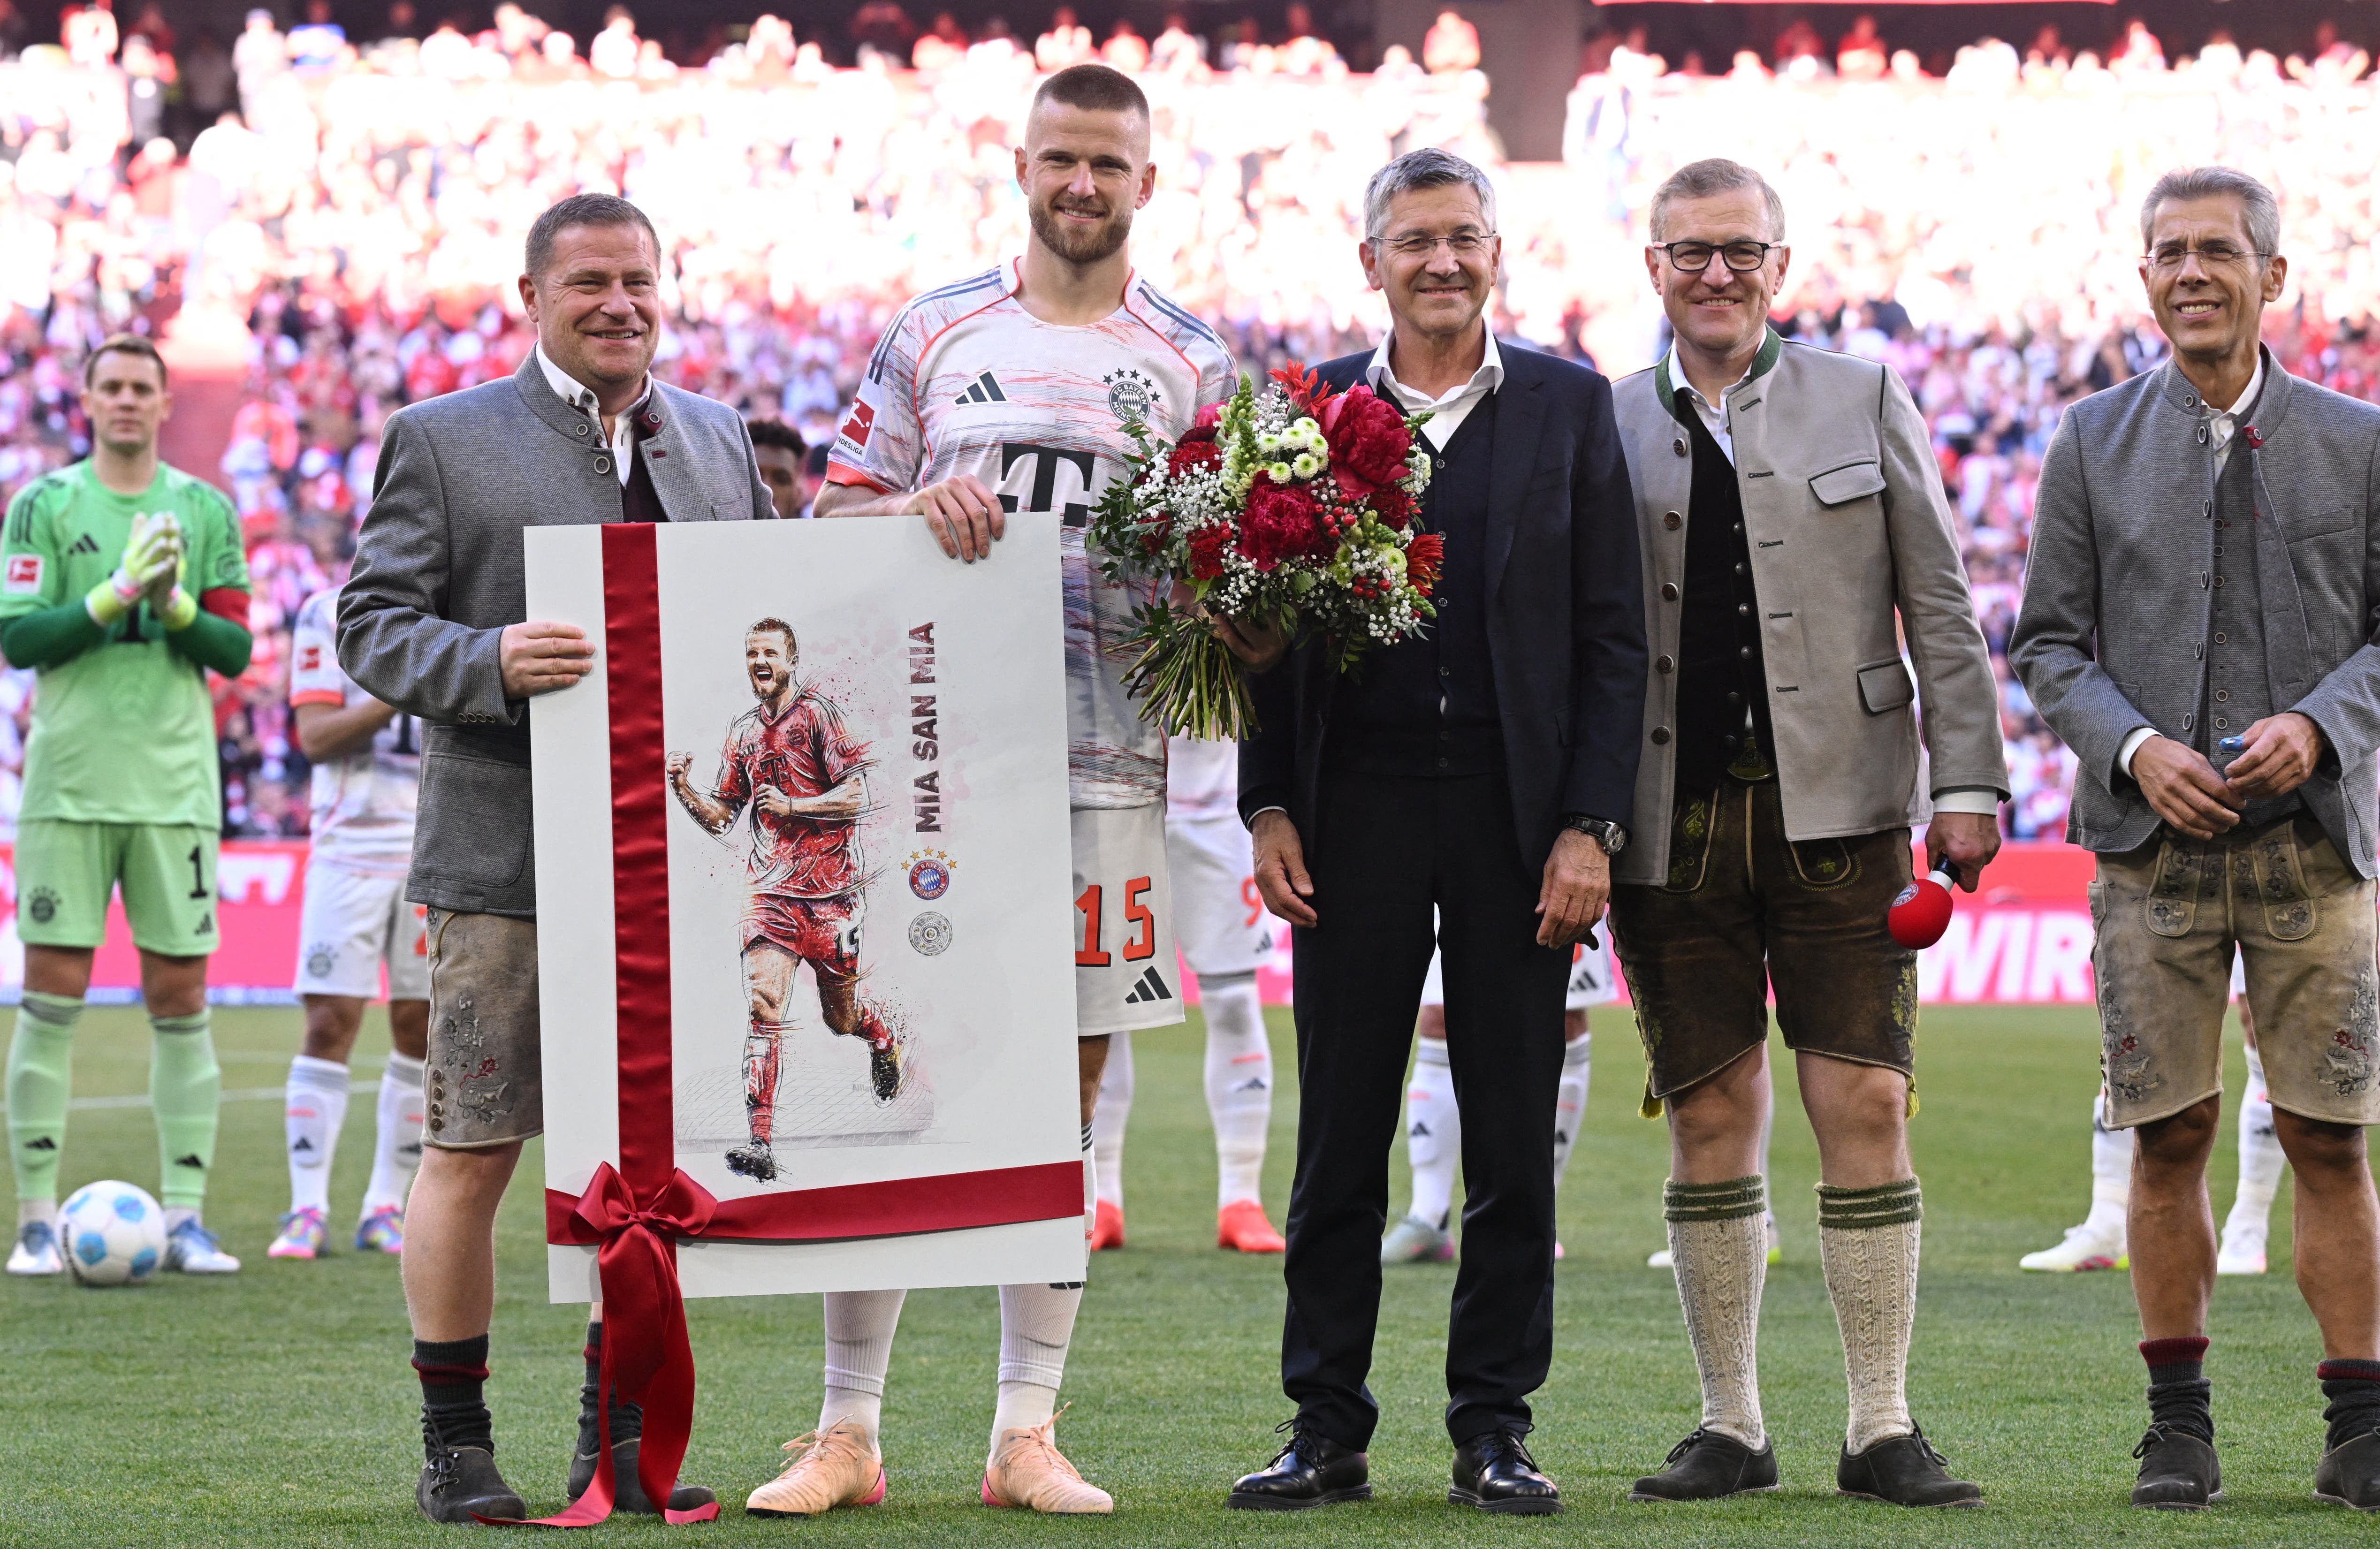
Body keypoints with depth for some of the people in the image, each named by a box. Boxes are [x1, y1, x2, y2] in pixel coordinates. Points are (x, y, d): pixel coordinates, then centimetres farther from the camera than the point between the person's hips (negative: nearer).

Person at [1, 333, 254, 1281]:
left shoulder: (205, 510, 9)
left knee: (181, 1001, 0)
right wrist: (114, 595, -15)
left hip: (176, 785, 2)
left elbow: (237, 650, 7)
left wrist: (176, 605, -11)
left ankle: (185, 1219, 3)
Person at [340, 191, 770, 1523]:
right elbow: (375, 626, -3)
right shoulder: (440, 441, 2)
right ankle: (457, 1444, 7)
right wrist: (493, 662, -20)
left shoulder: (719, 442, 16)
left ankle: (620, 1438, 16)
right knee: (474, 1150, -2)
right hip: (505, 858, -4)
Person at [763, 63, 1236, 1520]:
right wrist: (918, 504, -10)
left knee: (1068, 1083, 3)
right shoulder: (937, 335, 9)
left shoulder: (1193, 361, 10)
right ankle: (848, 1433, 2)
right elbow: (832, 521, 10)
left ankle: (1029, 1432, 9)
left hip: (1106, 758, 1)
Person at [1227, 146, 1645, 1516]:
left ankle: (1496, 1430, 12)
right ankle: (1328, 1431, 9)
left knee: (1515, 1145, 3)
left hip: (1518, 816, 0)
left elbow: (1614, 634, 2)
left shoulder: (1570, 406, 4)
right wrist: (1270, 810, -1)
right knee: (1340, 1139, 3)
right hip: (1357, 813, 0)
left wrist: (1591, 826, -6)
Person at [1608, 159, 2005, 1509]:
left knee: (1867, 1112, -5)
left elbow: (1939, 609, 7)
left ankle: (1885, 1432, 0)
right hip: (1673, 822, 1)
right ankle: (1732, 1426, 10)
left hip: (1837, 810, -1)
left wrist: (1967, 784, -1)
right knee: (1711, 1122, 2)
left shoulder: (1864, 402, 9)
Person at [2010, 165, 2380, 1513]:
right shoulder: (2093, 444, 7)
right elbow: (2051, 644, 6)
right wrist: (2134, 746, -11)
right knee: (2171, 1137, 1)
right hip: (2153, 843, 0)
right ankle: (2179, 1420, 9)